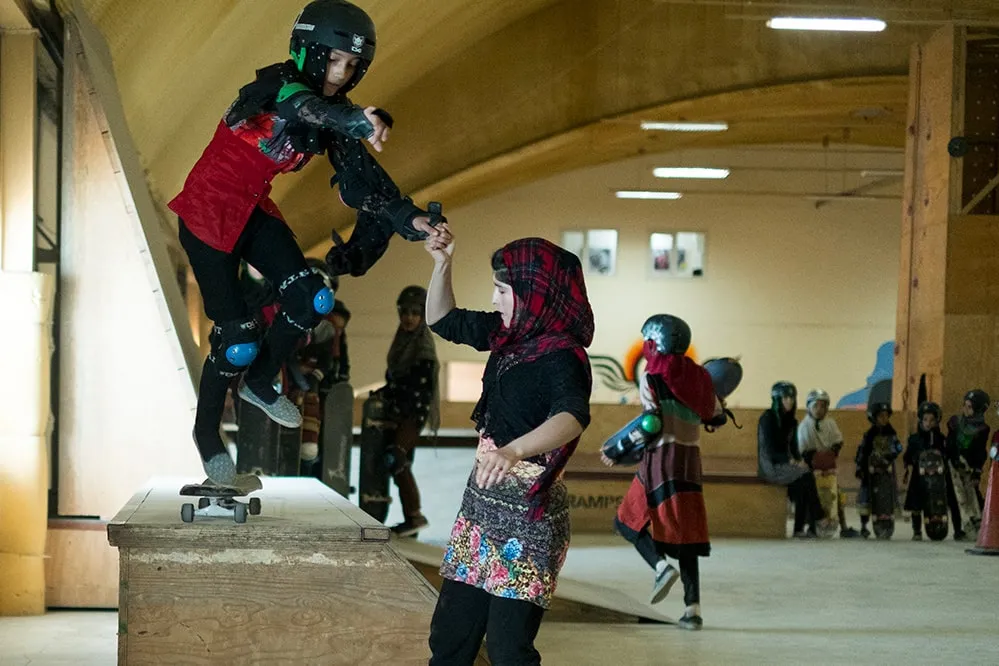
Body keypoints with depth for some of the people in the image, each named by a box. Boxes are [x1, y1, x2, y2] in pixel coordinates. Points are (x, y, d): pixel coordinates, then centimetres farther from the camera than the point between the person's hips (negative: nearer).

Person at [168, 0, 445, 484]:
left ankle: (259, 384, 17)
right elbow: (304, 106, -47)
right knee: (237, 341, -9)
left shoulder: (333, 117, -2)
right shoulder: (276, 85, -24)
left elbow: (362, 177, -7)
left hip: (254, 212, 7)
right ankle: (206, 433, 16)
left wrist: (408, 218, -23)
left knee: (312, 301, -10)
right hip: (208, 212, -7)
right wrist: (358, 121, -69)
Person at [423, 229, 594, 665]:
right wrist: (442, 265, 5)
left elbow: (572, 416, -39)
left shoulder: (563, 357, -19)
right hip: (483, 498, 8)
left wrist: (513, 450, -56)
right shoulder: (508, 335, 6)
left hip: (527, 512, -8)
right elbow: (443, 322, 21)